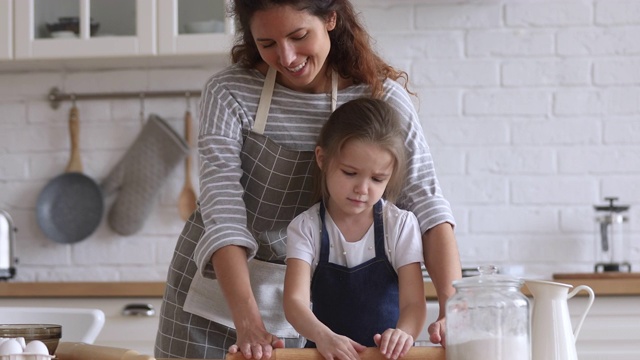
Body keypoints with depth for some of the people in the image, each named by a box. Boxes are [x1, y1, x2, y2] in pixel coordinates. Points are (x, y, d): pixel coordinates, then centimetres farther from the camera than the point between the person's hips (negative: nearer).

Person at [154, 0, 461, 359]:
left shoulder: (379, 97, -12)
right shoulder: (229, 92, -15)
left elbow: (428, 204, -18)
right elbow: (223, 211, -21)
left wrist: (452, 309, -32)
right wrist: (248, 323, -33)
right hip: (215, 286, 0)